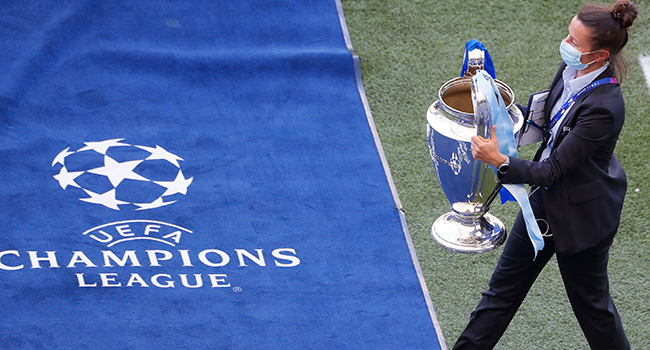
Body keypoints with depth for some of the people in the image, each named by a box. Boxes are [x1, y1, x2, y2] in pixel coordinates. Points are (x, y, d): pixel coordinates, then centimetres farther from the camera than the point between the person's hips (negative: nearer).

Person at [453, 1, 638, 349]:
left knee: (590, 301, 14)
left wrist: (501, 161, -38)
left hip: (581, 216, -8)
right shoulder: (570, 71, -9)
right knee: (505, 283, 19)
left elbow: (554, 170, -29)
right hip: (547, 197, 8)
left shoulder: (603, 107, -34)